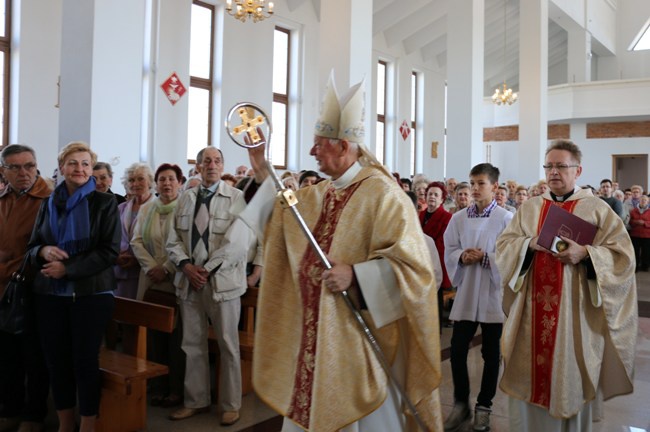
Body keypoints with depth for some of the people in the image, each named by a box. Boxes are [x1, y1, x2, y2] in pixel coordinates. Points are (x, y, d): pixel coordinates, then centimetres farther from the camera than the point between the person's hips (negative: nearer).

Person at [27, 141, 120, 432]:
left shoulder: (105, 203, -2)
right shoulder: (49, 204, 12)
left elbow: (110, 251, -9)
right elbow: (32, 247, 14)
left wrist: (68, 268, -15)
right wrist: (43, 251, -10)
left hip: (91, 293, -4)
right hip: (50, 293, 4)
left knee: (85, 361, 0)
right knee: (56, 360, 8)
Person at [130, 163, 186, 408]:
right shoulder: (146, 209, 12)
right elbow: (136, 241, 8)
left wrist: (166, 268, -12)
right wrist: (151, 267, -6)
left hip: (176, 282, -4)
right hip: (151, 282, 4)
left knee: (177, 337, 0)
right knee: (154, 335, 5)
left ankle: (176, 389, 12)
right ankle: (157, 387, 17)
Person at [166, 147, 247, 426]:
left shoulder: (236, 197, -3)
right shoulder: (186, 198, 12)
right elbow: (174, 239, 10)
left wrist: (208, 269, -14)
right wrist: (186, 265, -8)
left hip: (222, 280, -4)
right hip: (189, 280, 4)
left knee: (228, 345, 4)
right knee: (192, 345, 11)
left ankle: (230, 404, 18)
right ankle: (196, 401, 25)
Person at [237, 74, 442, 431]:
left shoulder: (381, 192, -14)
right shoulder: (316, 194, 8)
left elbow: (411, 261, -18)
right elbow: (279, 217, 25)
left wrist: (354, 275, -26)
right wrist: (264, 175, 15)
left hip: (359, 333, -7)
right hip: (316, 331, 8)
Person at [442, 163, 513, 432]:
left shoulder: (506, 218, -6)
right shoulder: (459, 218, 4)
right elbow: (449, 252, 4)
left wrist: (485, 257, -21)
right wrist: (463, 256, -15)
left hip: (494, 292, -2)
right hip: (466, 291, 3)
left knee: (491, 353, 10)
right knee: (457, 350, 4)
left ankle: (484, 405, 27)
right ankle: (461, 403, 23)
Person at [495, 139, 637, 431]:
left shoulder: (598, 209, 1)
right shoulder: (529, 208, 10)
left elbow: (623, 255, -6)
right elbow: (503, 246, 4)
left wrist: (585, 254, -21)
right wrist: (530, 244, -14)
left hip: (575, 312, -2)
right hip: (532, 312, 3)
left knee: (570, 382, 7)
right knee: (529, 380, 9)